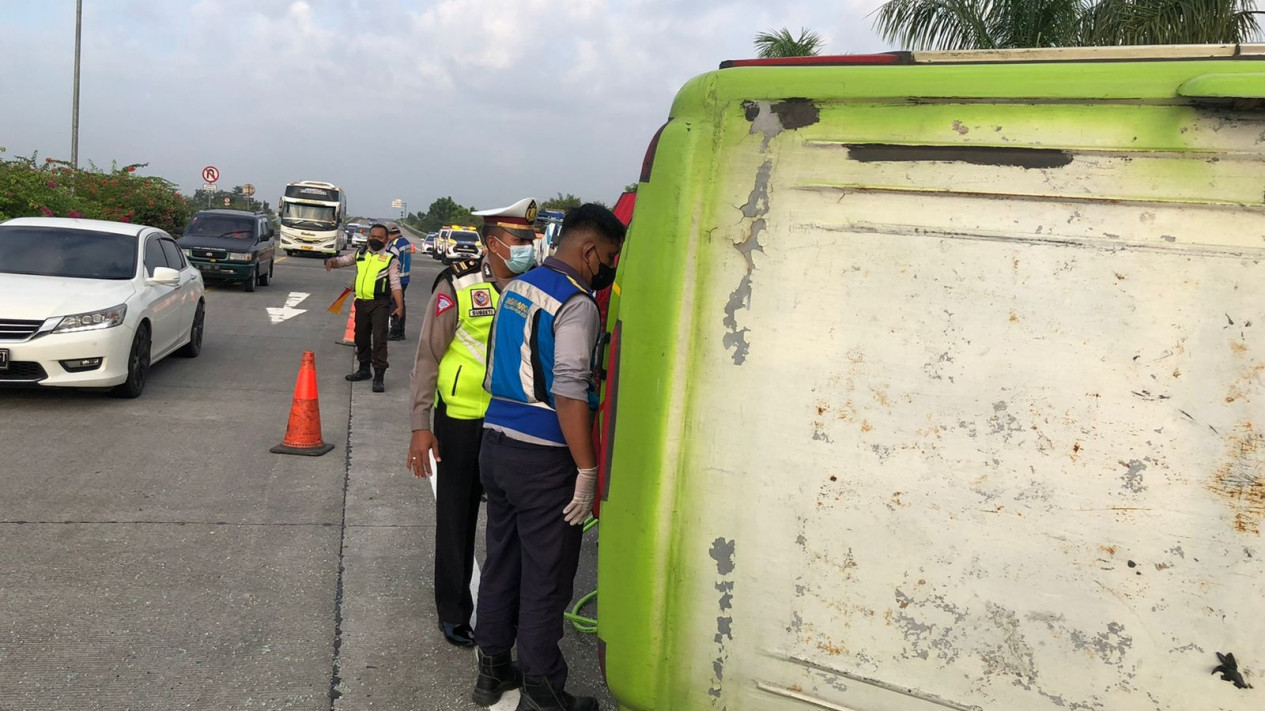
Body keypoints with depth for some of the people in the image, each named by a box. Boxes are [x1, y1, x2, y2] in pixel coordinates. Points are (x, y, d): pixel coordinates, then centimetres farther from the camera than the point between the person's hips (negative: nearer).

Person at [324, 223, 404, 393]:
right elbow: (343, 260, 14)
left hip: (380, 304, -6)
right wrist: (332, 261, -11)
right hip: (361, 302, 6)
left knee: (379, 339, -10)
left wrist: (400, 306, -19)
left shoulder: (390, 258, -2)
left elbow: (395, 284, -8)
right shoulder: (361, 254, 12)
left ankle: (379, 376, -8)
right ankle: (364, 369, 32)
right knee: (361, 337, 16)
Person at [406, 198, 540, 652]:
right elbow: (428, 357, -8)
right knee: (457, 518, 10)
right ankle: (454, 611, 26)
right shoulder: (458, 287, -11)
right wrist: (421, 426, -11)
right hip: (462, 420, -4)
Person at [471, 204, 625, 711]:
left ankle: (492, 670, 32)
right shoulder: (575, 304, -15)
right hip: (542, 459, -8)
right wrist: (587, 471, -18)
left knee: (502, 560, 18)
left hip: (495, 443, 8)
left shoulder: (517, 287, 12)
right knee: (546, 578, 4)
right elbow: (569, 393, -22)